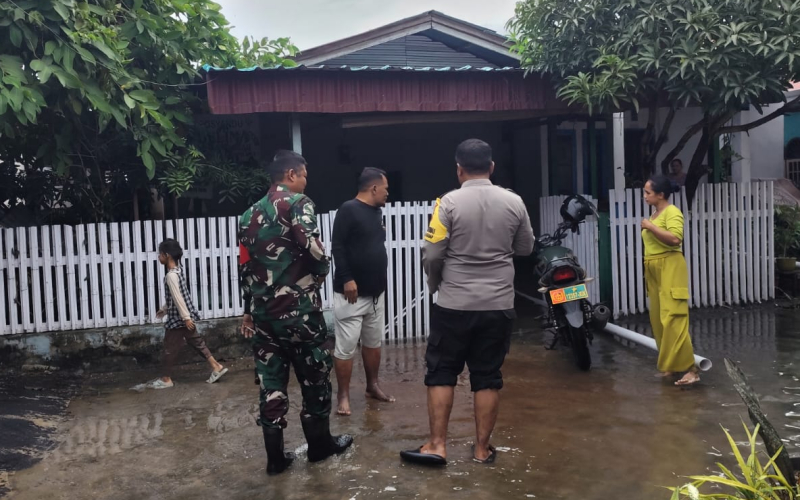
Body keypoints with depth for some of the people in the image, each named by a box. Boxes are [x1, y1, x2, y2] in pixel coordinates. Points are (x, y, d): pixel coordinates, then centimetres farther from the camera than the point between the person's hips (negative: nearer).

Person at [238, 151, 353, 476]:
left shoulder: (250, 215, 14)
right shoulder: (298, 203, -8)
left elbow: (247, 268, 16)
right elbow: (312, 249, -20)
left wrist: (249, 312, 22)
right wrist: (323, 269, 2)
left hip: (264, 311, 6)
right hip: (300, 308, -6)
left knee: (271, 383, 8)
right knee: (314, 377, 10)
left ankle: (275, 457, 13)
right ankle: (320, 445, 23)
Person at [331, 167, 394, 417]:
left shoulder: (376, 212, 14)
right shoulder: (349, 210, -12)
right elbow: (337, 247, -18)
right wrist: (346, 278, -23)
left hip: (375, 292, 9)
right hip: (351, 293, -8)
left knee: (374, 342, 16)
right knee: (346, 346, -3)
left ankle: (373, 387, 30)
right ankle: (343, 396, 7)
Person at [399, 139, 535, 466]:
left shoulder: (449, 202, -9)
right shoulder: (514, 202, 0)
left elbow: (432, 255, -8)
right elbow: (525, 249, 12)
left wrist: (435, 283, 10)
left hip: (454, 304, -2)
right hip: (498, 305, 3)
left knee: (441, 374, 10)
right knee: (487, 377, 10)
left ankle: (437, 445, 12)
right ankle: (482, 449, 18)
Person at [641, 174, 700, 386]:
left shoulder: (672, 212, -8)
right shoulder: (655, 214, 16)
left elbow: (675, 238, -23)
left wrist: (650, 227, -16)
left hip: (670, 268, -9)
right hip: (654, 271, 9)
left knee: (673, 319, -13)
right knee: (658, 320, 9)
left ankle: (690, 369, -11)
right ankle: (669, 365, 18)